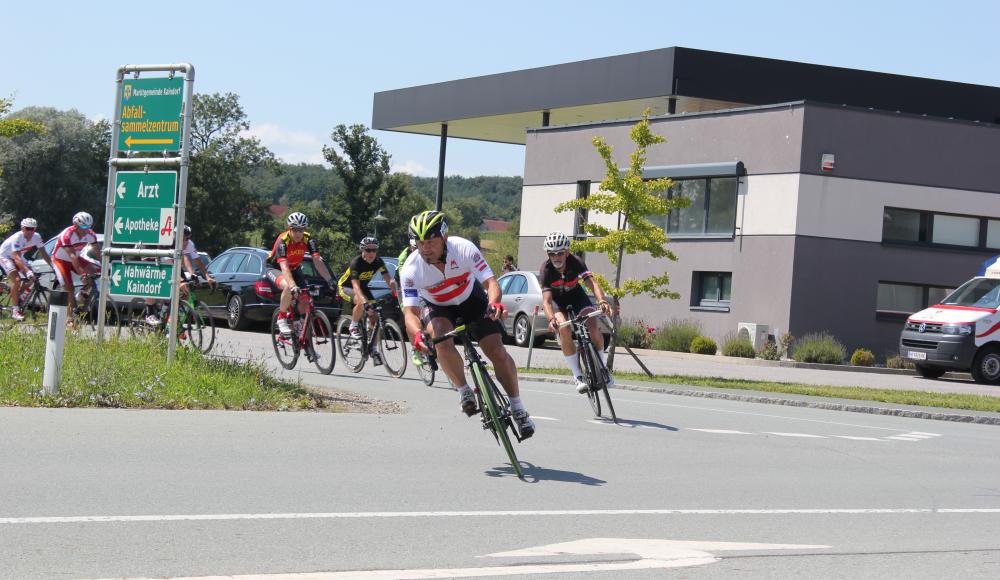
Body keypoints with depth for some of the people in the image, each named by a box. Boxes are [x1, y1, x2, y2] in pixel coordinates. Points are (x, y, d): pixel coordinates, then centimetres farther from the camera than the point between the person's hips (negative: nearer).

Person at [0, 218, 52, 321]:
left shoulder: (36, 237, -17)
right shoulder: (17, 238, -34)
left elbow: (44, 254, -11)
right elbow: (17, 258, -43)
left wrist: (53, 266, -23)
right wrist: (27, 271, -55)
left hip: (17, 257, 7)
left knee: (32, 278, -8)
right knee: (16, 280, -25)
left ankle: (18, 296, 17)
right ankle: (15, 311, -22)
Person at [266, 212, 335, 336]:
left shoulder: (308, 239, -21)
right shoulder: (283, 241, -32)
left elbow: (317, 261, -27)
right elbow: (284, 267, -42)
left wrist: (329, 280, -39)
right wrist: (293, 285, -57)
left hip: (294, 269, 5)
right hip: (276, 269, -5)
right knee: (288, 287, -35)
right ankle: (281, 318, -17)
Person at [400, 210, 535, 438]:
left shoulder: (464, 249, -31)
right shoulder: (411, 269, -29)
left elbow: (491, 281, -33)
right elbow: (410, 311, -32)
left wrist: (494, 302, -55)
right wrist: (417, 333, -54)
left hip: (473, 300, 0)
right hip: (440, 309, 0)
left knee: (497, 352, -10)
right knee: (443, 341, -32)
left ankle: (518, 408, 6)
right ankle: (465, 392, -11)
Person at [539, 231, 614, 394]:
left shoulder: (575, 262, -27)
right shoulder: (546, 269, -29)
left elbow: (592, 282, -39)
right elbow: (547, 300, -35)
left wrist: (602, 301, -59)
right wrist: (551, 319, -55)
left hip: (576, 296, 1)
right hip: (557, 300, -1)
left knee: (592, 327, -23)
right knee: (564, 329, -29)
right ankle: (578, 376, -22)